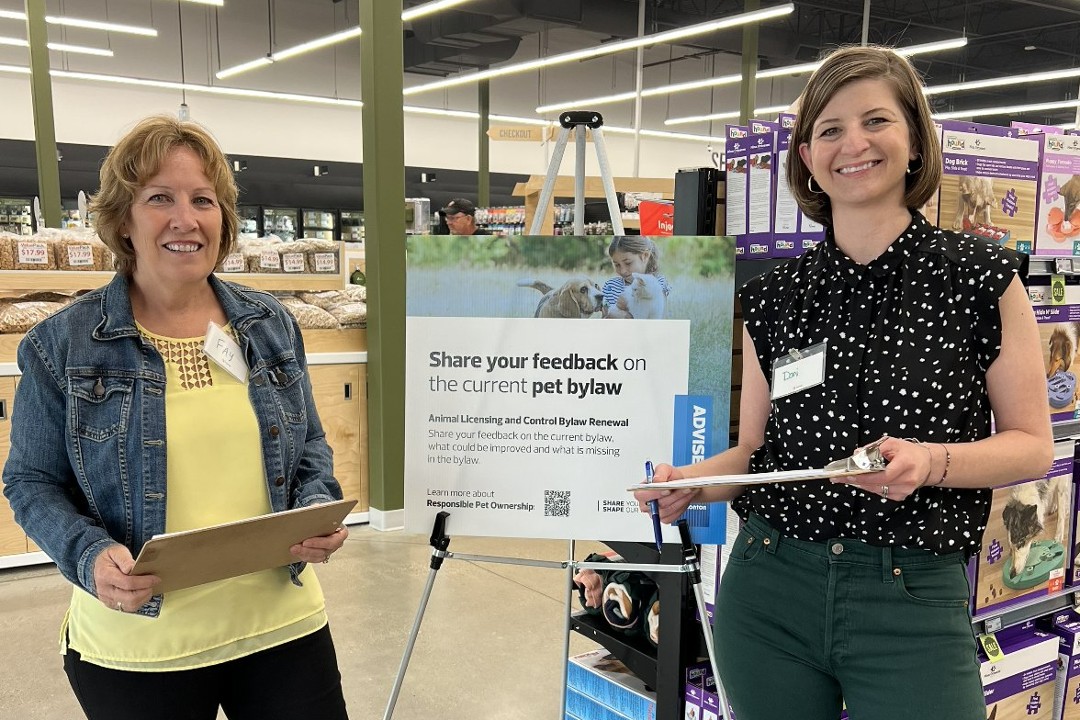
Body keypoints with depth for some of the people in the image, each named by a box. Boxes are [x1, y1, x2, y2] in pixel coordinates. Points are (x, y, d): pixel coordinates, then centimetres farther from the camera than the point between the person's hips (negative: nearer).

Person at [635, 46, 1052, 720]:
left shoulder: (980, 276, -4)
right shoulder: (774, 295, 4)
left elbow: (1033, 444, -1)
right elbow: (755, 450, 9)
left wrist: (931, 461, -19)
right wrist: (688, 482, -10)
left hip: (914, 599, -2)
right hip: (769, 591, 3)